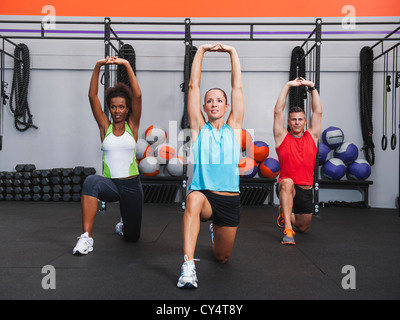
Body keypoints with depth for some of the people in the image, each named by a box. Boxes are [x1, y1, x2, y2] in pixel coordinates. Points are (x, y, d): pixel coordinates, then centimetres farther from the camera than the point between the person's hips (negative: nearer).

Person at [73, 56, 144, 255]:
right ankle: (86, 237, -32)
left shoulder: (132, 125, 1)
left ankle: (123, 224, 49)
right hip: (110, 183, 0)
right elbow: (92, 96, -8)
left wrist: (127, 65, -18)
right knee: (91, 181, -39)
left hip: (131, 184, 1)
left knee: (132, 237, 11)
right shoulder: (104, 126, 3)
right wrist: (98, 67, -17)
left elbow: (137, 95, -12)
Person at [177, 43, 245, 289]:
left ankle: (216, 230, 52)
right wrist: (201, 51, 3)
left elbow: (238, 87, 3)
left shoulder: (234, 128, 6)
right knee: (194, 198, -40)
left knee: (222, 257, 17)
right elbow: (194, 86, 1)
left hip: (230, 200, 2)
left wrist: (232, 52, 5)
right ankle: (188, 266, -38)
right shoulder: (199, 128, 4)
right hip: (204, 194, -2)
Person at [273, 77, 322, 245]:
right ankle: (287, 229, -35)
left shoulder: (312, 136, 7)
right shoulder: (282, 137, 1)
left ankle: (285, 213, 49)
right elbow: (278, 111, -5)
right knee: (287, 182, -41)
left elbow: (318, 112, 3)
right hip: (286, 187, -4)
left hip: (306, 190, 4)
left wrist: (312, 87, 0)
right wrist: (288, 86, -5)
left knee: (303, 228, 15)